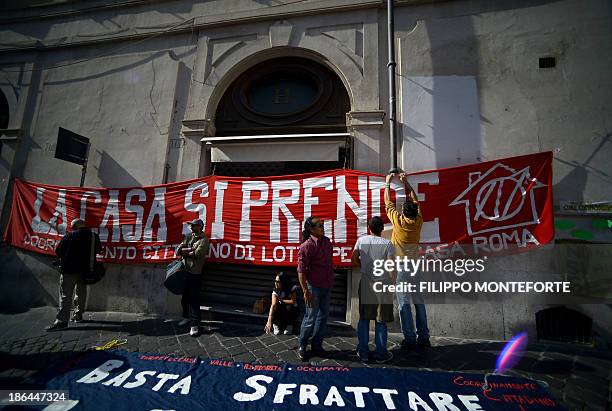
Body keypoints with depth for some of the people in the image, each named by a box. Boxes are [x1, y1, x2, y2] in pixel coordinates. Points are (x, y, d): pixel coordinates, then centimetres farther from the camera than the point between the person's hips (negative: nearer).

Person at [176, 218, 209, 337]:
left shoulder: (204, 240, -8)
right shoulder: (188, 237, 13)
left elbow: (196, 254, -19)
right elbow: (178, 251, 4)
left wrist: (185, 252, -3)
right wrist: (191, 249, -11)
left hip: (195, 273, -7)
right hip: (184, 271, 7)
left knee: (194, 299, -4)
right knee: (184, 297, 17)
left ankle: (195, 324, 1)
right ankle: (187, 317, 35)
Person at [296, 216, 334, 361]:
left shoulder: (326, 241, 3)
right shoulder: (306, 246, -18)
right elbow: (301, 270, -17)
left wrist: (331, 282, 16)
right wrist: (306, 291, -18)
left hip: (327, 286, 7)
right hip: (314, 287, -7)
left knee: (323, 316, 16)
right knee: (311, 318, 5)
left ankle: (317, 346, 32)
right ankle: (302, 346, 26)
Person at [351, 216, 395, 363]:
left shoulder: (361, 240, -4)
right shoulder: (387, 244, -10)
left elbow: (354, 260, 3)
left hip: (366, 284, 2)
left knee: (364, 318, 14)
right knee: (381, 321, 10)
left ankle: (363, 352, 23)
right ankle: (381, 354, 23)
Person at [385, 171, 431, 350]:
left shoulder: (398, 221, -13)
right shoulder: (418, 221, -2)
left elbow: (388, 202, 1)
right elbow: (415, 201, 13)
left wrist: (388, 183, 13)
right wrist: (406, 182, 20)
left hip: (401, 268, -5)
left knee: (404, 303, 0)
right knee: (419, 302, 11)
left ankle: (410, 339, 4)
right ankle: (424, 337, 19)